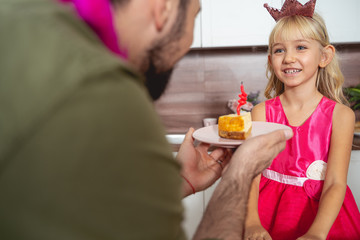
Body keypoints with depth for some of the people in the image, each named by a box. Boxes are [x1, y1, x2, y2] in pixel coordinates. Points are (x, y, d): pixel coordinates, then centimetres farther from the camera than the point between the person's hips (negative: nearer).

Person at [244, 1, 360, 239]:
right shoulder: (261, 112, -4)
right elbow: (251, 175, -10)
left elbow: (336, 184, -12)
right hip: (271, 210, 0)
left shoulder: (341, 115, -6)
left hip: (323, 211, 0)